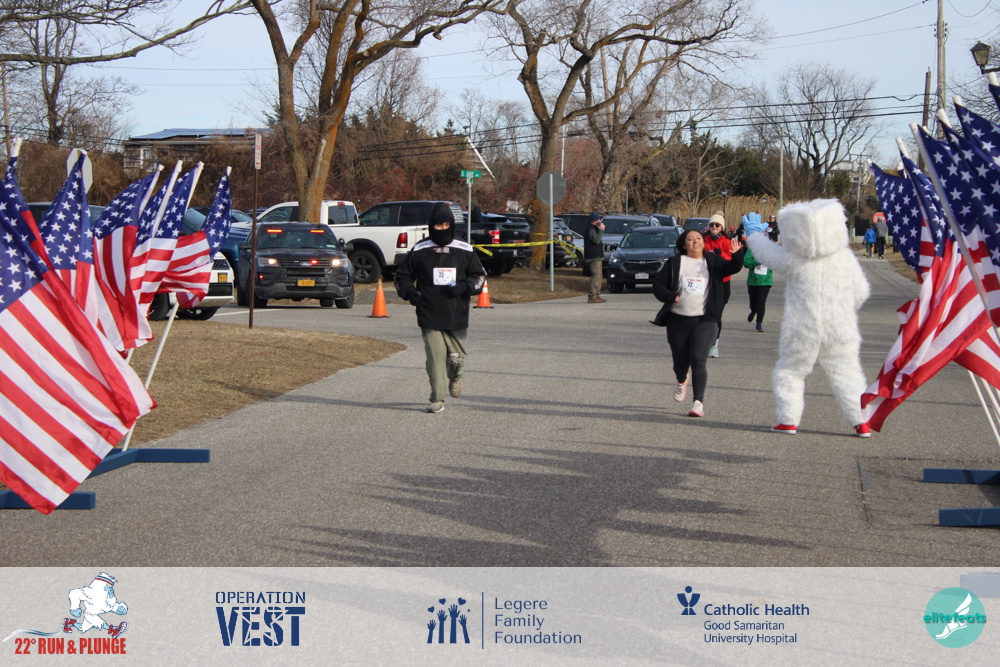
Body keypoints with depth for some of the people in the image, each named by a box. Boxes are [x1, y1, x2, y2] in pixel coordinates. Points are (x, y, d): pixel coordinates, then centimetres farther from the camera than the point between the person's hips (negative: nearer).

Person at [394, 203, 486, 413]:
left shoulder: (465, 251, 7)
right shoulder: (419, 251, 6)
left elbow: (480, 277, 13)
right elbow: (402, 276, 16)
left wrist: (463, 287, -7)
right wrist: (409, 292, -5)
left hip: (457, 317, 1)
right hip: (430, 317, -1)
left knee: (456, 357, 6)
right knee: (435, 358, -8)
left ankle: (454, 377, 40)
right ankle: (437, 400, -1)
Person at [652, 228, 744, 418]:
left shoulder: (712, 261, 7)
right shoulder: (674, 263, 5)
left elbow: (732, 268, -6)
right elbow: (658, 284, 5)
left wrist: (737, 255, -27)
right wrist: (670, 296, -13)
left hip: (704, 321, -1)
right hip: (678, 320, 1)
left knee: (699, 360, -15)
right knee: (680, 361, 11)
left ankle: (699, 402, -13)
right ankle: (682, 381, 47)